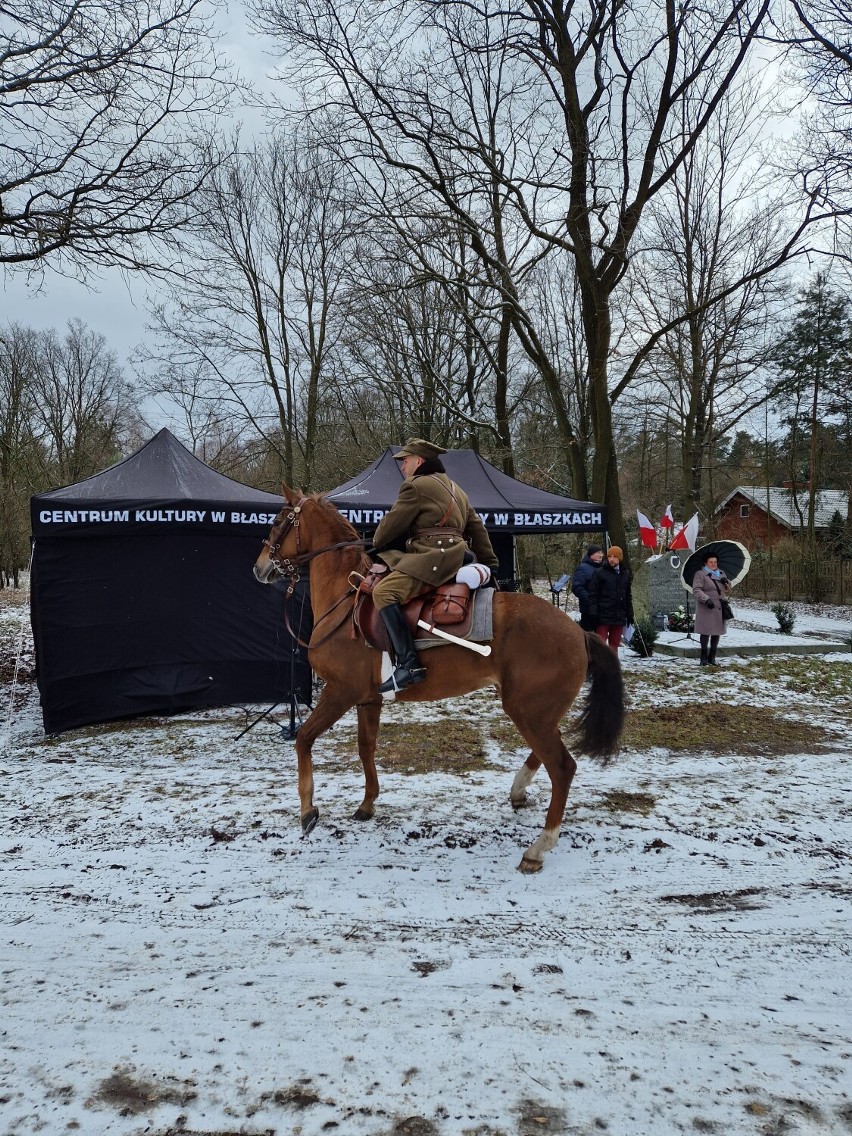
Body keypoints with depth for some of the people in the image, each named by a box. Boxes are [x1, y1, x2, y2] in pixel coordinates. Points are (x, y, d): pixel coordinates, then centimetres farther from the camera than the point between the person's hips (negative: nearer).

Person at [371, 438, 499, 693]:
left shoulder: (415, 486, -2)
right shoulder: (455, 489, 26)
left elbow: (392, 524, -1)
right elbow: (477, 527, 26)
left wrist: (375, 545, 18)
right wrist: (490, 564, 29)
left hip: (434, 557, -11)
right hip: (455, 556, 11)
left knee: (384, 591, -22)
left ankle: (408, 664, -34)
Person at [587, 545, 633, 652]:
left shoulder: (625, 574, 12)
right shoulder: (599, 572, -3)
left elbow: (628, 596, 18)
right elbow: (593, 594, -6)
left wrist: (629, 614, 14)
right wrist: (593, 613, -14)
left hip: (619, 617, 5)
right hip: (603, 616, -5)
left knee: (614, 644, 11)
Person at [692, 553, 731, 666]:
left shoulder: (721, 573, 18)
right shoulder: (700, 574, -4)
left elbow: (727, 590, 23)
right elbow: (696, 590, -13)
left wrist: (726, 582, 2)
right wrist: (706, 599, -25)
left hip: (719, 608, 6)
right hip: (706, 609, -6)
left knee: (716, 633, 7)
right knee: (706, 632, -7)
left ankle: (712, 657, 16)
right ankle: (704, 657, 2)